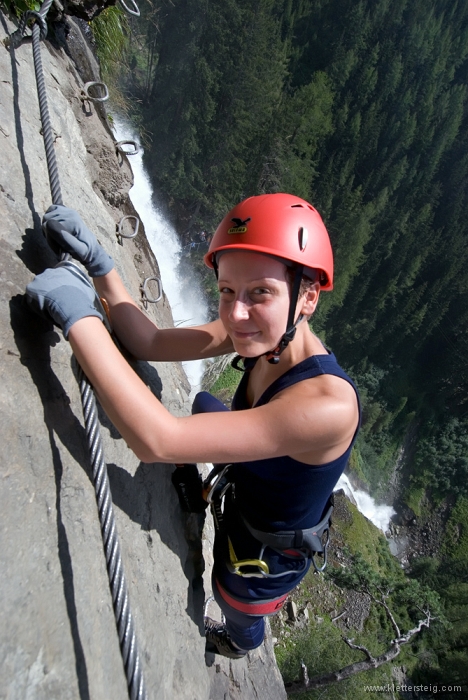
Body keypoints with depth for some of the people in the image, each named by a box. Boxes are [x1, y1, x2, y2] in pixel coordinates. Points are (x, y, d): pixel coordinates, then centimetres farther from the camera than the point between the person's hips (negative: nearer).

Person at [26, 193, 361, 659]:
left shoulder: (327, 406, -43)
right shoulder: (265, 335, -21)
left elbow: (156, 440, -47)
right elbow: (150, 344, -14)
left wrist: (78, 315, -43)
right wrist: (99, 266, -24)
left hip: (264, 561, -4)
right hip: (240, 503, 5)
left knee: (239, 616, 31)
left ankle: (238, 645, 71)